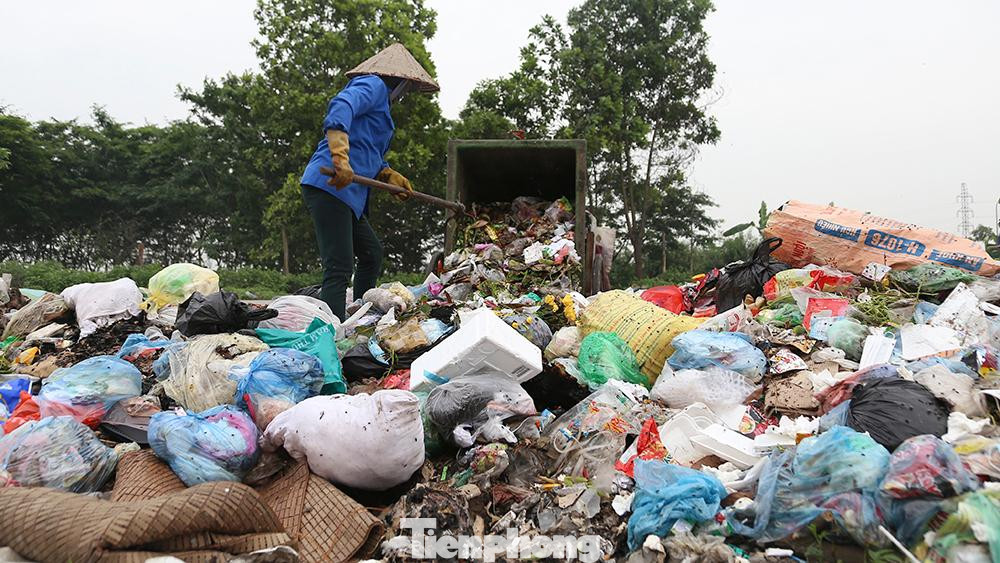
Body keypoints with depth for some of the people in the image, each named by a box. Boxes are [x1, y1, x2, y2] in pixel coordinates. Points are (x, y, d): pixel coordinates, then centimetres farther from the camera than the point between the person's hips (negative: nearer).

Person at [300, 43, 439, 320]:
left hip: (348, 194, 11)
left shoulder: (379, 100, 29)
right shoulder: (375, 85, -2)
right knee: (340, 269, -15)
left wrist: (390, 176, 20)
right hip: (331, 186, -11)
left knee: (371, 253, 21)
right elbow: (341, 105, -23)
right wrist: (339, 156, -34)